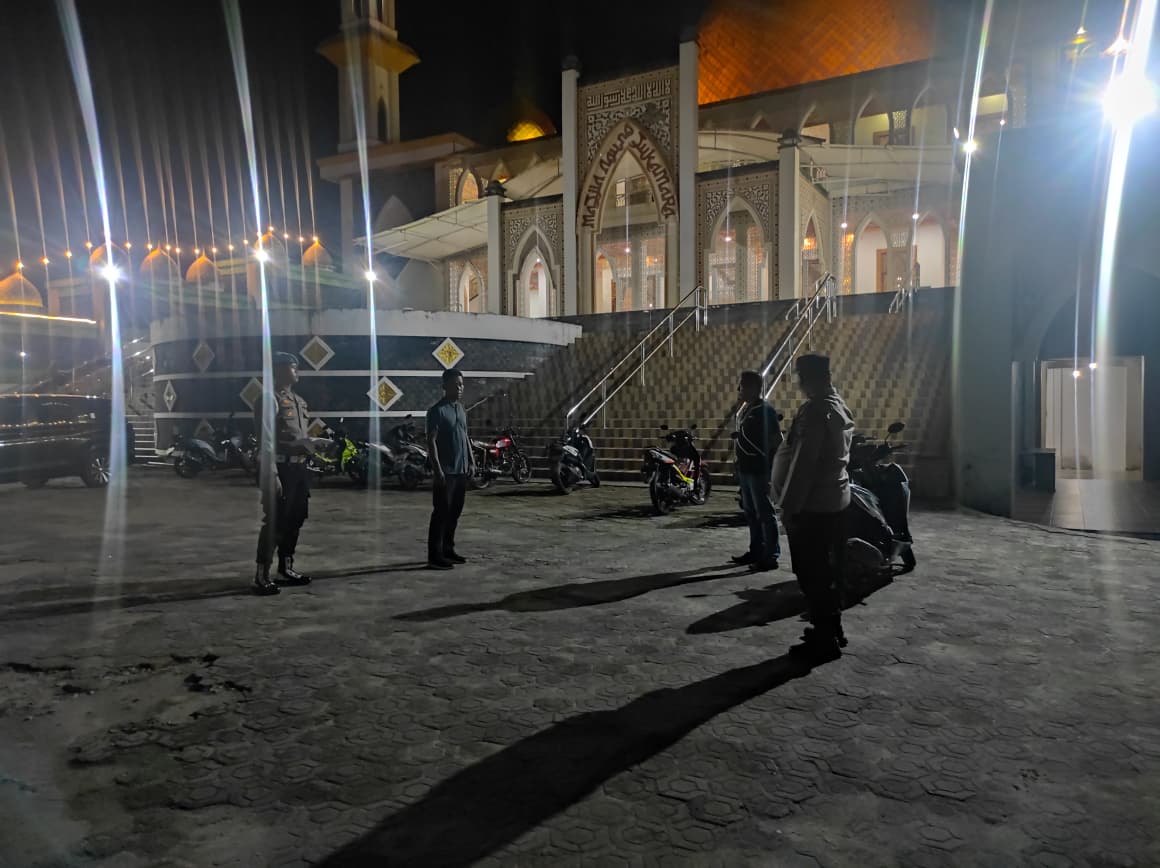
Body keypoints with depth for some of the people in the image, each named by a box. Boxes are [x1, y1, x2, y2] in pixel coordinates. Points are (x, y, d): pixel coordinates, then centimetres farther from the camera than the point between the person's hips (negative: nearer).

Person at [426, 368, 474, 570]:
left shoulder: (461, 409, 14)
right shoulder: (437, 410, -10)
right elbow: (431, 441, -14)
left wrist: (471, 462, 14)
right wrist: (437, 469, -20)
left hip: (461, 470, 8)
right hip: (446, 471, -8)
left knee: (455, 512, 12)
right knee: (441, 512, -6)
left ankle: (448, 550, 22)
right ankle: (435, 556, -3)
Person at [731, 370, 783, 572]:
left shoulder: (765, 411, -14)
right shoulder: (746, 409, 13)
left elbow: (777, 441, -16)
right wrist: (737, 436, 8)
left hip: (759, 470, -10)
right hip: (746, 469, 10)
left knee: (765, 513, -4)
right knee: (751, 513, 16)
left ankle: (771, 556, 1)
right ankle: (756, 551, 26)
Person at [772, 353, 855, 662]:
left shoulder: (815, 410, -19)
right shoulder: (840, 407, 12)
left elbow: (803, 463, -21)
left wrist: (789, 505, -17)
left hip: (813, 503, -10)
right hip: (836, 498, 10)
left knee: (812, 574, -1)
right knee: (826, 570, 18)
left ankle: (824, 640, 5)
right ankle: (832, 630, 28)